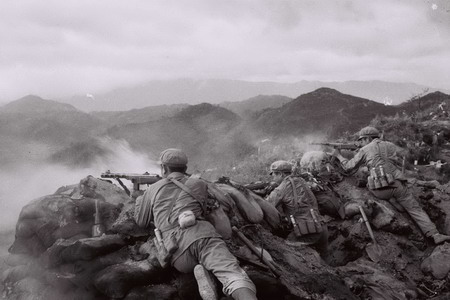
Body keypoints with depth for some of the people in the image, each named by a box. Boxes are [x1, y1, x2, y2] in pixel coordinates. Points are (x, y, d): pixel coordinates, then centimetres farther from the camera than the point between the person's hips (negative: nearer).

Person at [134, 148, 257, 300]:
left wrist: (138, 200, 56)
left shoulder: (153, 189, 26)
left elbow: (142, 221, 38)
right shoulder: (199, 185, 27)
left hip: (177, 251, 1)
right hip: (201, 235, -1)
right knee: (234, 275, -19)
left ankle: (201, 274, -4)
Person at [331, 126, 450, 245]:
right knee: (416, 210, 6)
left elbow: (349, 166, 18)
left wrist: (338, 155, 34)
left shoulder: (364, 150, 10)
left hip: (380, 190, -2)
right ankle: (434, 235, -8)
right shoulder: (391, 146, 17)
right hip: (397, 185, 2)